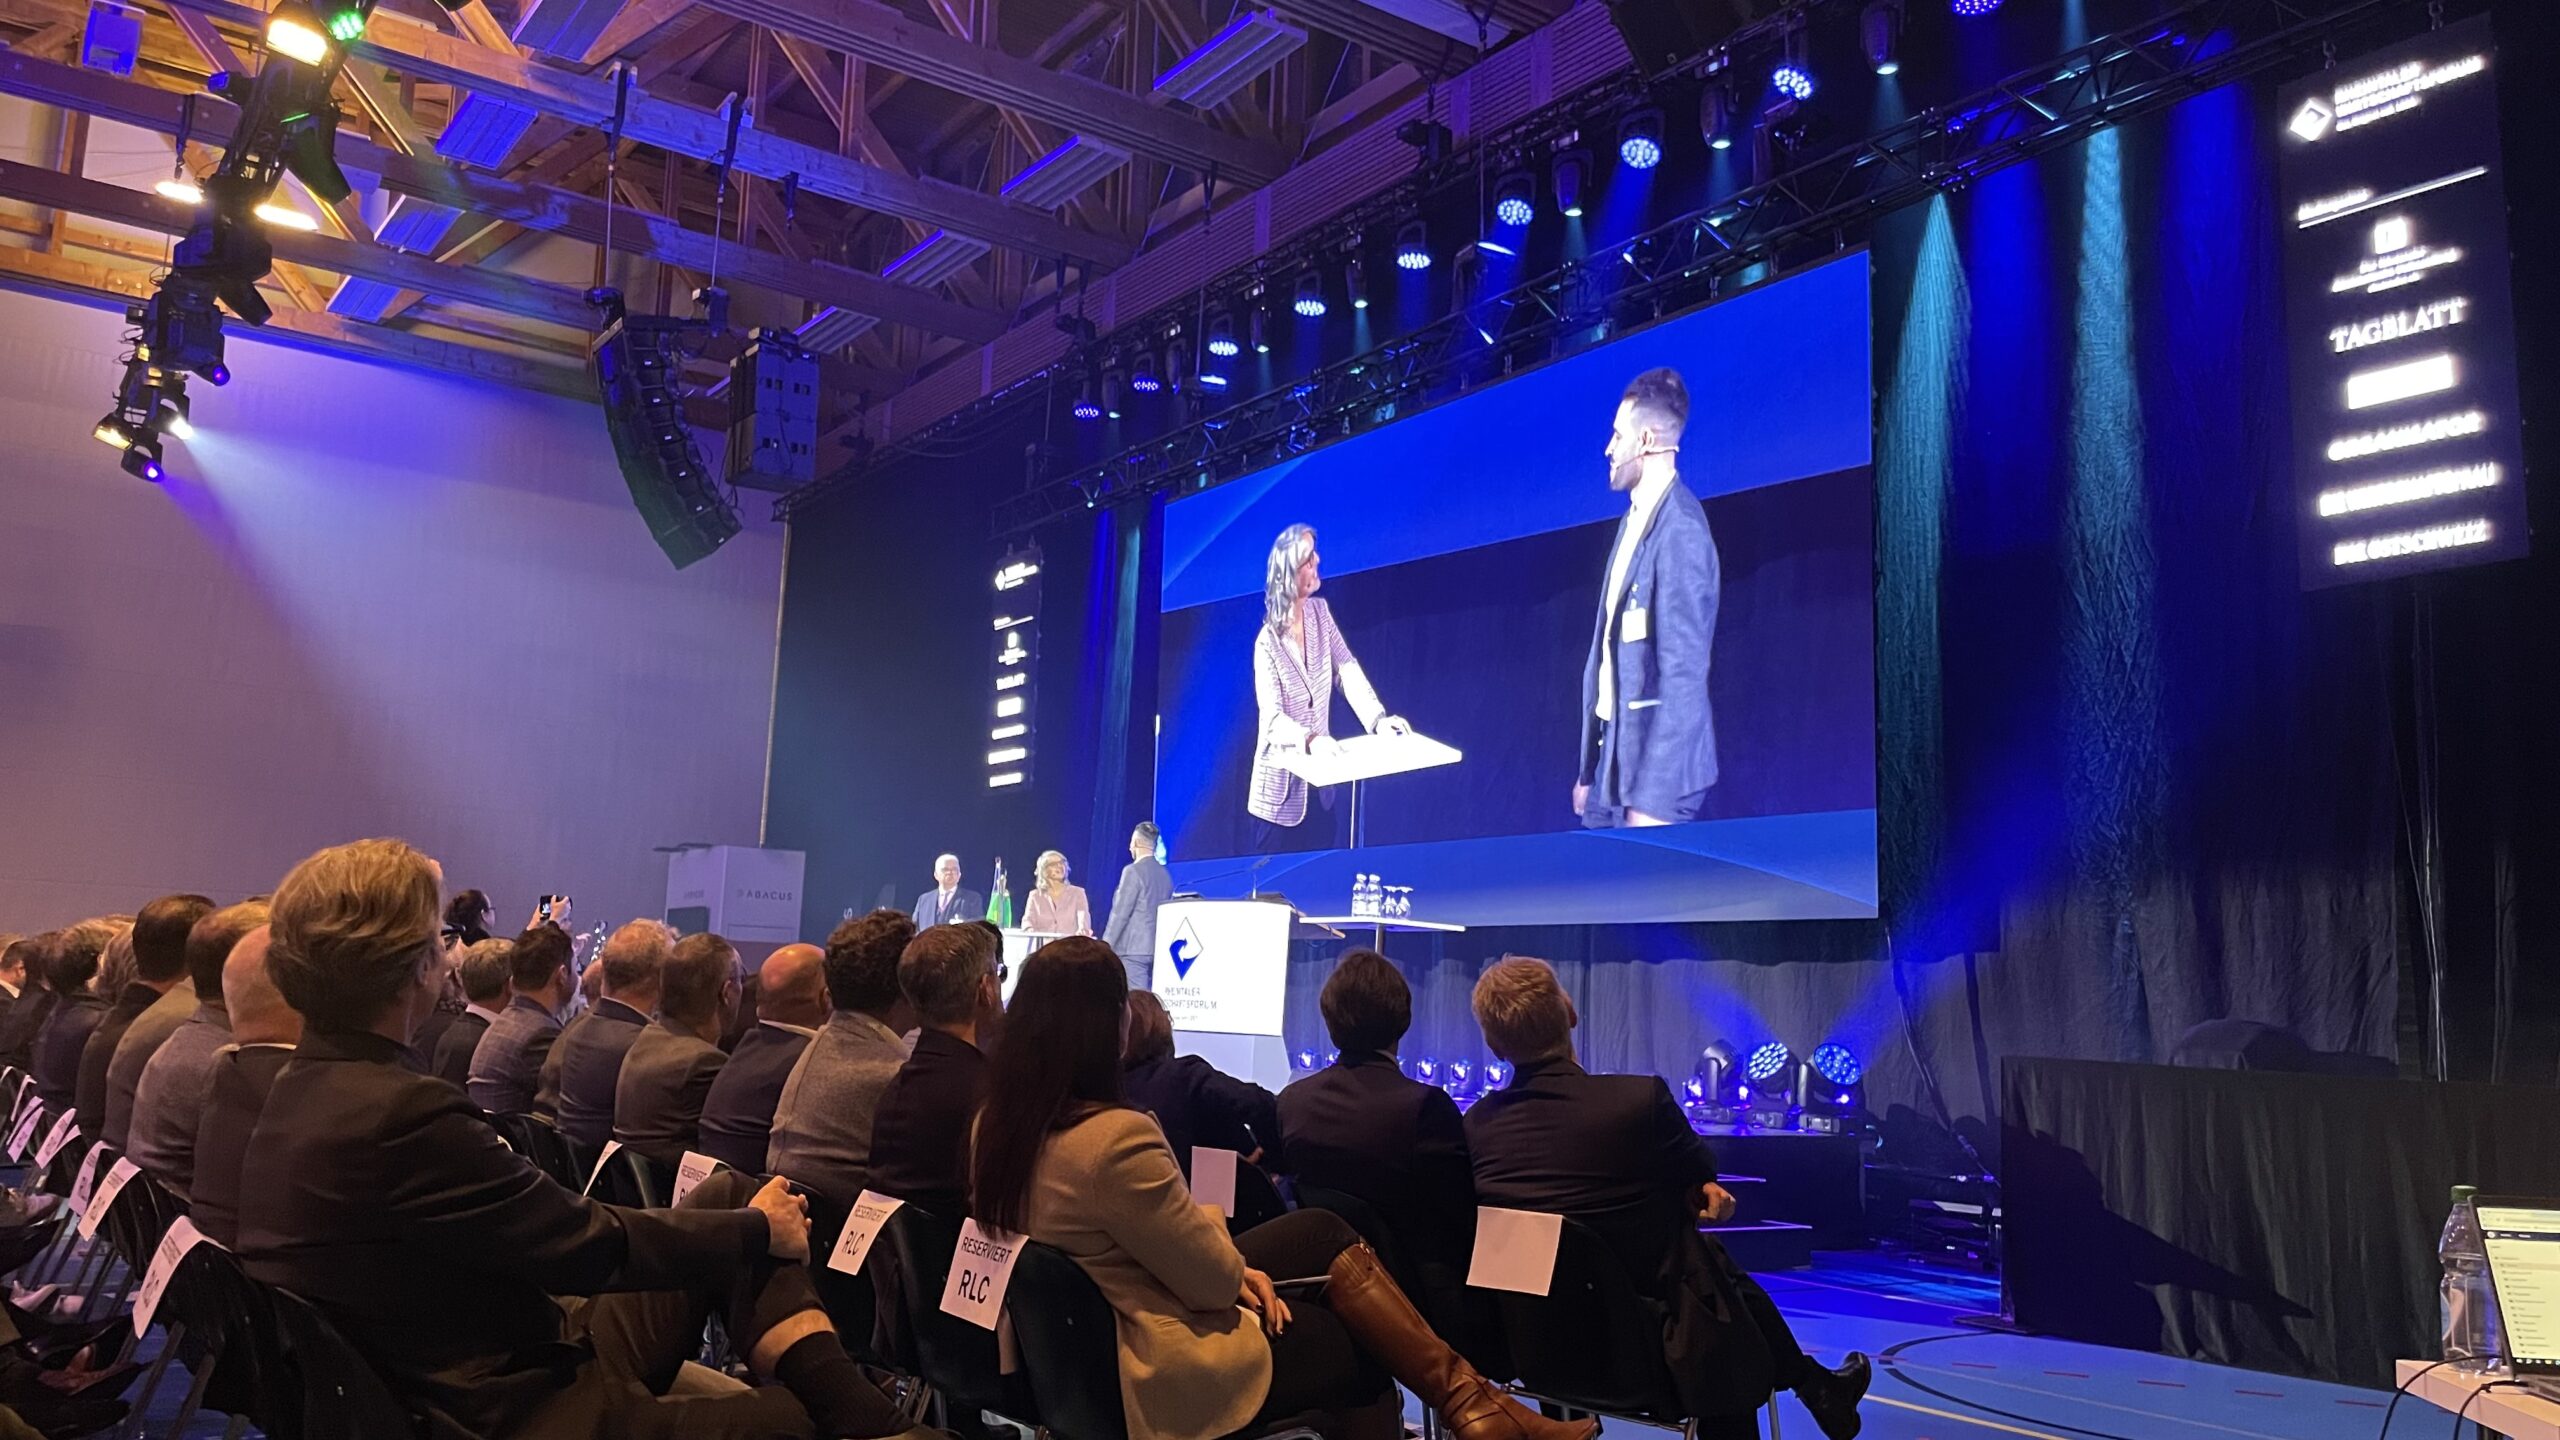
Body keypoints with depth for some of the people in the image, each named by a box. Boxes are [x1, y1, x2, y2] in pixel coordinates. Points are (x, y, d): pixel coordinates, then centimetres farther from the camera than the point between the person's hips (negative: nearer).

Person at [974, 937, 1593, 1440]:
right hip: (1162, 1374, -9)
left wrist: (1227, 1263, 4)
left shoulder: (998, 1124, -3)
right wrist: (1239, 1270, 2)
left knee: (1323, 1233, 13)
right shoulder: (1118, 1138, -31)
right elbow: (1216, 1278, -20)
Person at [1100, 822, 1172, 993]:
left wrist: (1105, 946, -7)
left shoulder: (1133, 871, -9)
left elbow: (1120, 913, -12)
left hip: (1133, 948, -7)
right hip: (1157, 948, 7)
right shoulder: (1165, 874, 12)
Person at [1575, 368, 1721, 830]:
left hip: (1654, 766, -8)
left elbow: (1684, 674, -21)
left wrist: (1652, 799, -22)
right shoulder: (1635, 517, 11)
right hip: (1615, 755, 8)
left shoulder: (1680, 530, -17)